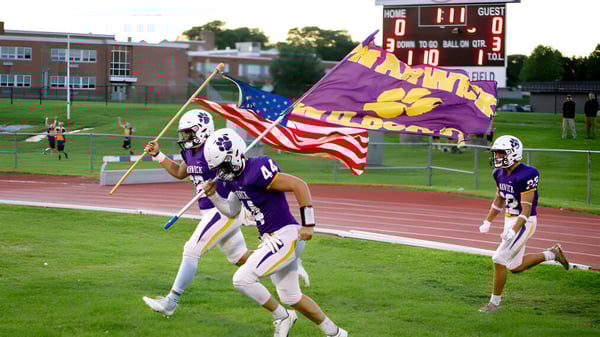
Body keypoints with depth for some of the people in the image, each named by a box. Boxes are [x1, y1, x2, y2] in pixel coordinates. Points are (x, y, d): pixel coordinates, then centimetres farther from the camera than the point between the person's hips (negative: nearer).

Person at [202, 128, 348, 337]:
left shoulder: (257, 171, -22)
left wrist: (308, 224, -21)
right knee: (291, 298, 19)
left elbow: (299, 186, -22)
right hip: (272, 239, 10)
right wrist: (213, 195, 3)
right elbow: (231, 210, 21)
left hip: (284, 237, -10)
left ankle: (282, 317, 6)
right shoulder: (235, 178, 7)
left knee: (242, 279, -14)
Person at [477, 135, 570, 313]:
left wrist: (513, 231, -30)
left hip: (524, 223, -9)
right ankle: (552, 254, 29)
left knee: (499, 260, -12)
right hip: (510, 221, 9)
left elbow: (526, 209, -23)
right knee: (515, 267, 13)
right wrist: (487, 222, 16)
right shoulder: (500, 173, 4)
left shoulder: (525, 176, -23)